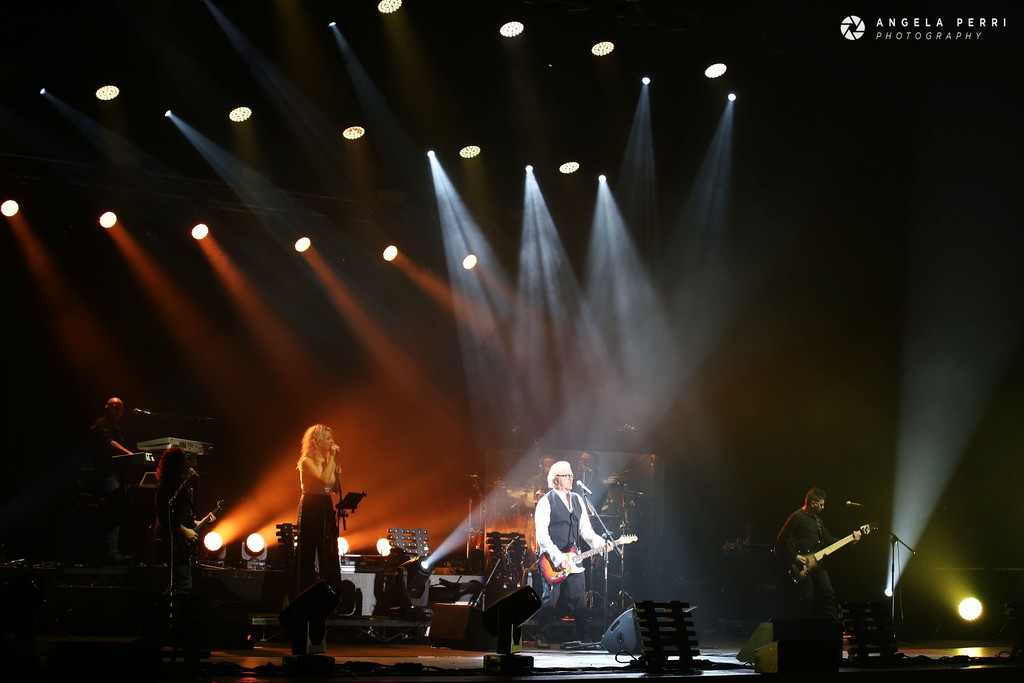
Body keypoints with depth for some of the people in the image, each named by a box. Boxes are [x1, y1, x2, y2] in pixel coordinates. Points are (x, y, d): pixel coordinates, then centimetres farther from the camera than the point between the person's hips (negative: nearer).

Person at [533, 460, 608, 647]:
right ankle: (543, 638, 7)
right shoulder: (546, 502, -6)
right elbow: (541, 535, -13)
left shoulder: (578, 500, 15)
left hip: (573, 561, 6)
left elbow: (585, 530, 15)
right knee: (549, 601, -2)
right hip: (552, 561, -6)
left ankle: (583, 638, 9)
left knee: (579, 603, 4)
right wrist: (558, 558, -19)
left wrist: (601, 543, -4)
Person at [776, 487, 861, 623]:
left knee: (828, 594, 6)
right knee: (806, 597, -5)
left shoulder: (817, 519, 16)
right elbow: (781, 539, -13)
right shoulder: (797, 517, -11)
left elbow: (828, 539, 20)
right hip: (802, 565, -8)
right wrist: (794, 556, -17)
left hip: (817, 563, 8)